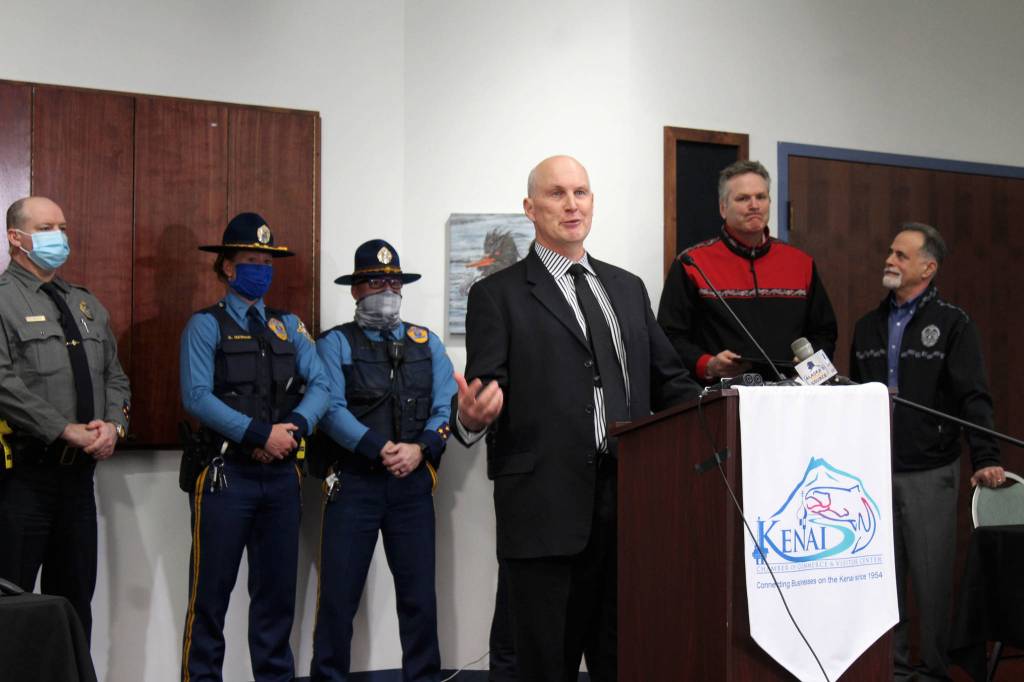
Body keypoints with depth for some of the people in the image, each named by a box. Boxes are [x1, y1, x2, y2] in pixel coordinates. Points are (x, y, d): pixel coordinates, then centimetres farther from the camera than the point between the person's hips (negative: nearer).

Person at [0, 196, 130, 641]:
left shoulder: (87, 305, 16)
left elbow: (114, 375, 16)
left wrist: (113, 425, -3)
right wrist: (66, 431, -18)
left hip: (79, 471, 7)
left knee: (76, 594, 13)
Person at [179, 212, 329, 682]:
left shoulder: (289, 326, 14)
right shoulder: (206, 326, -1)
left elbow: (319, 385, 5)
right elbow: (196, 396, -13)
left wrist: (294, 427, -14)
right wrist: (260, 434, -18)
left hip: (281, 474, 5)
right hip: (225, 474, -5)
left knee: (278, 589, 11)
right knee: (212, 590, 0)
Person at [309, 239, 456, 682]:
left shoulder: (427, 343, 13)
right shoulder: (336, 343, 3)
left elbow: (446, 406, 5)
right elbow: (332, 409, -9)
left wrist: (419, 449, -13)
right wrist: (381, 449, -19)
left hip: (414, 482, 3)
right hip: (354, 481, -3)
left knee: (419, 593, 7)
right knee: (339, 592, -1)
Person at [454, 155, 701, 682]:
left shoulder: (628, 288, 17)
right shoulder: (498, 295, 2)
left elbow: (668, 380, 18)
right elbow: (486, 391, -5)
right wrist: (473, 417, -28)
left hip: (629, 501, 5)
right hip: (548, 508, -4)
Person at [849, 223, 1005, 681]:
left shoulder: (952, 324, -2)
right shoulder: (868, 326, 12)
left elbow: (973, 398, -9)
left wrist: (985, 459, -18)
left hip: (930, 472, -4)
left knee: (931, 575, 2)